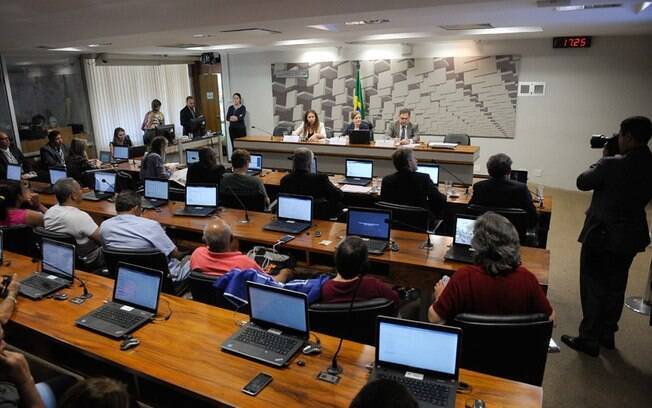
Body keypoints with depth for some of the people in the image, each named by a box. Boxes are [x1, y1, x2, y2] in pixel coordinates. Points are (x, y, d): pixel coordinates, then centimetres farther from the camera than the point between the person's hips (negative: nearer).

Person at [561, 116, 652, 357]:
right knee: (615, 287, 19)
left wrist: (604, 159, 3)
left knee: (593, 287, 5)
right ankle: (608, 334, 32)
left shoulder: (613, 165, -23)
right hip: (631, 236, 7)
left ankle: (590, 339, 13)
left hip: (602, 235, -7)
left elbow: (582, 183, -9)